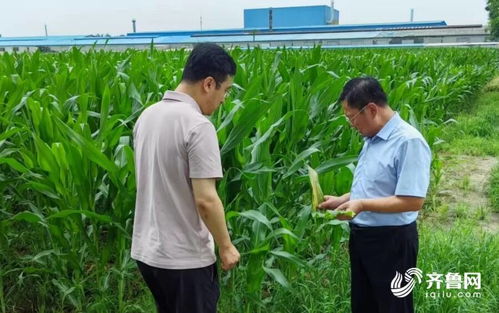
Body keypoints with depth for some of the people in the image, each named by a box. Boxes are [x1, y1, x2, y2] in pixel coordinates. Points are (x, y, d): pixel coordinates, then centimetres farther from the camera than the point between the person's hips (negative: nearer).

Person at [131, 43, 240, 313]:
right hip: (184, 257, -8)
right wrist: (226, 247, -9)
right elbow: (206, 200, -24)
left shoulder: (147, 116, 3)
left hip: (147, 250, 8)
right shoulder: (198, 126, -22)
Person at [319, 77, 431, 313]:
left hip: (391, 241, -9)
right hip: (361, 236, 9)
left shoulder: (409, 141, -22)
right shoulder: (372, 139, 7)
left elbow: (412, 201, -26)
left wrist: (362, 205, -25)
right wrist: (341, 200, 6)